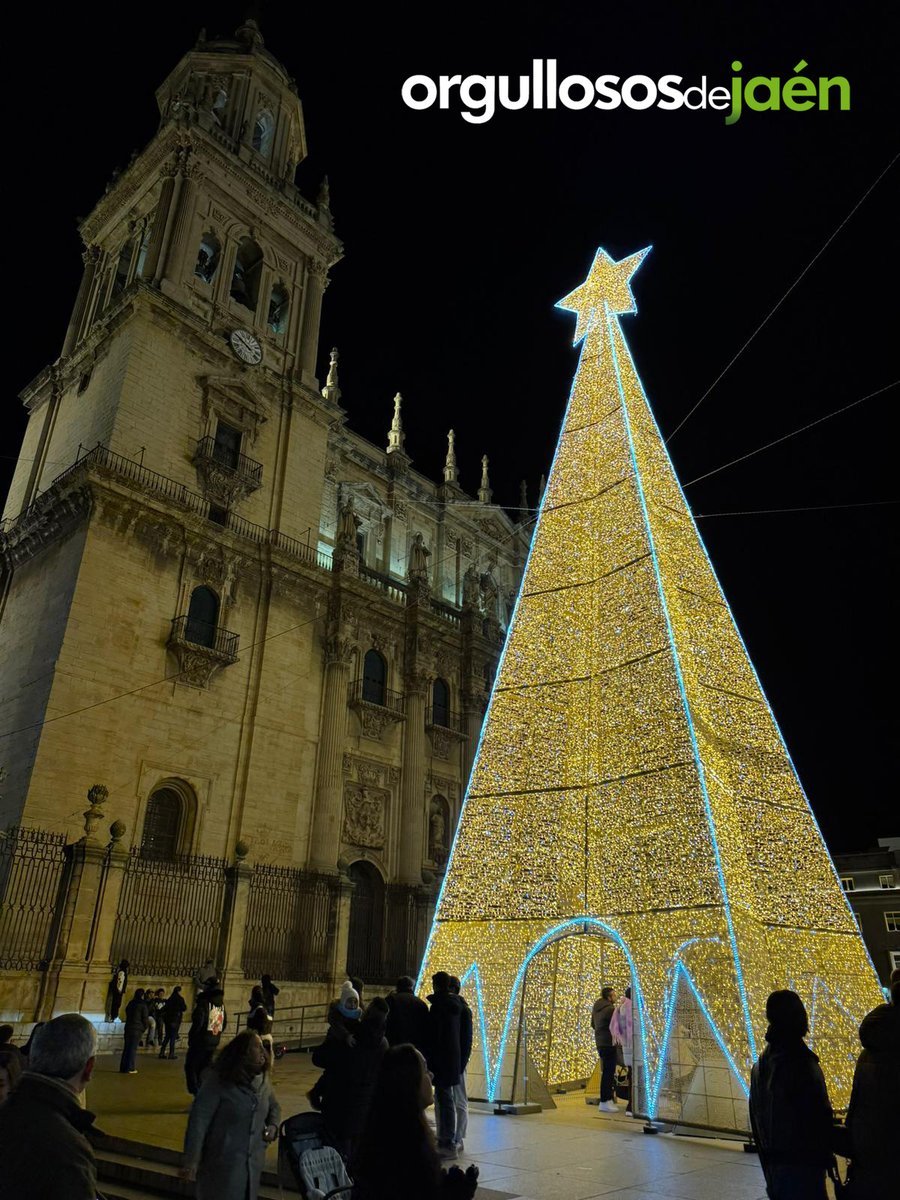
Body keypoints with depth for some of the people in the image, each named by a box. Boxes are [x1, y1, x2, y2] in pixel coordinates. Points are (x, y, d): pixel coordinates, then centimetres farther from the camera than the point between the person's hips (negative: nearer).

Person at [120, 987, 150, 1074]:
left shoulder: (130, 1003, 10)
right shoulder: (143, 1005, -9)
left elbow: (127, 1015, 16)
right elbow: (145, 1018, -8)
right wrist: (146, 1027, 9)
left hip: (128, 1028, 6)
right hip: (137, 1029, -6)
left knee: (126, 1048, 11)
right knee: (133, 1048, -1)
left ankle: (123, 1067, 13)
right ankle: (130, 1068, 0)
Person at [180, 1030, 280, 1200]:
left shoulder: (263, 1080, 3)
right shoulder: (218, 1081, -17)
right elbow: (199, 1120, -18)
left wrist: (273, 1126, -1)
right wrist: (191, 1160, -20)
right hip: (222, 1163, -6)